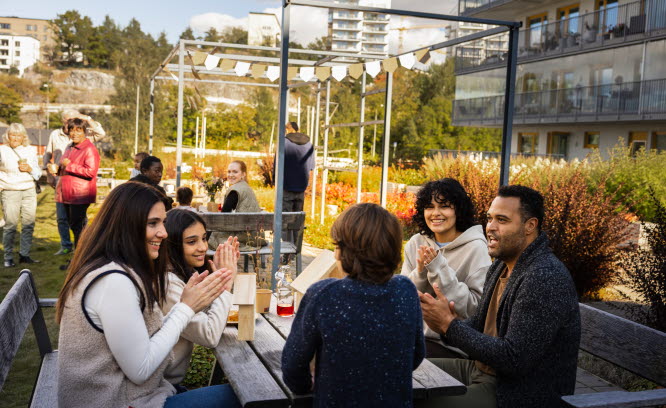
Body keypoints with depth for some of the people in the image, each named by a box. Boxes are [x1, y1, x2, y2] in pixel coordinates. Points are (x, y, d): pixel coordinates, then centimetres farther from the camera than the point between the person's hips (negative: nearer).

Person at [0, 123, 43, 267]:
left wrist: (30, 169, -6)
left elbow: (38, 173, 13)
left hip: (29, 192, 3)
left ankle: (24, 255, 12)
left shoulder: (31, 150, 11)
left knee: (29, 224, 2)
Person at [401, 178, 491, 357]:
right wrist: (420, 272, -16)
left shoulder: (476, 248, -9)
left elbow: (476, 308, -15)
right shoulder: (416, 243, 4)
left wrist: (440, 269, -22)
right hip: (417, 334, 5)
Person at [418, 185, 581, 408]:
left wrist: (450, 324, -23)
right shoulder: (501, 265, 6)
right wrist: (447, 323, -12)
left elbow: (514, 359, -27)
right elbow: (478, 326, 11)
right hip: (481, 370, 9)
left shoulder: (546, 279, -24)